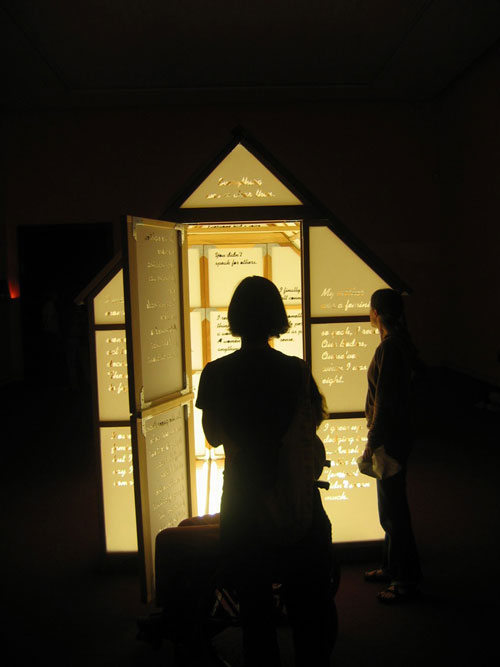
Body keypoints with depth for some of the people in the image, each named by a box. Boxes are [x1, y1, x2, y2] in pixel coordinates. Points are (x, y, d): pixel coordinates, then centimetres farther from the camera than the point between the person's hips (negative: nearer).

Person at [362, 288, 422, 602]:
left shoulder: (389, 348, -22)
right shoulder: (399, 342, 9)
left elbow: (384, 402, -22)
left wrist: (372, 443, -18)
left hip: (390, 437, -10)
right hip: (396, 434, 10)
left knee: (393, 506, 0)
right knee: (391, 503, 19)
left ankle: (407, 579, 13)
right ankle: (393, 567, 34)